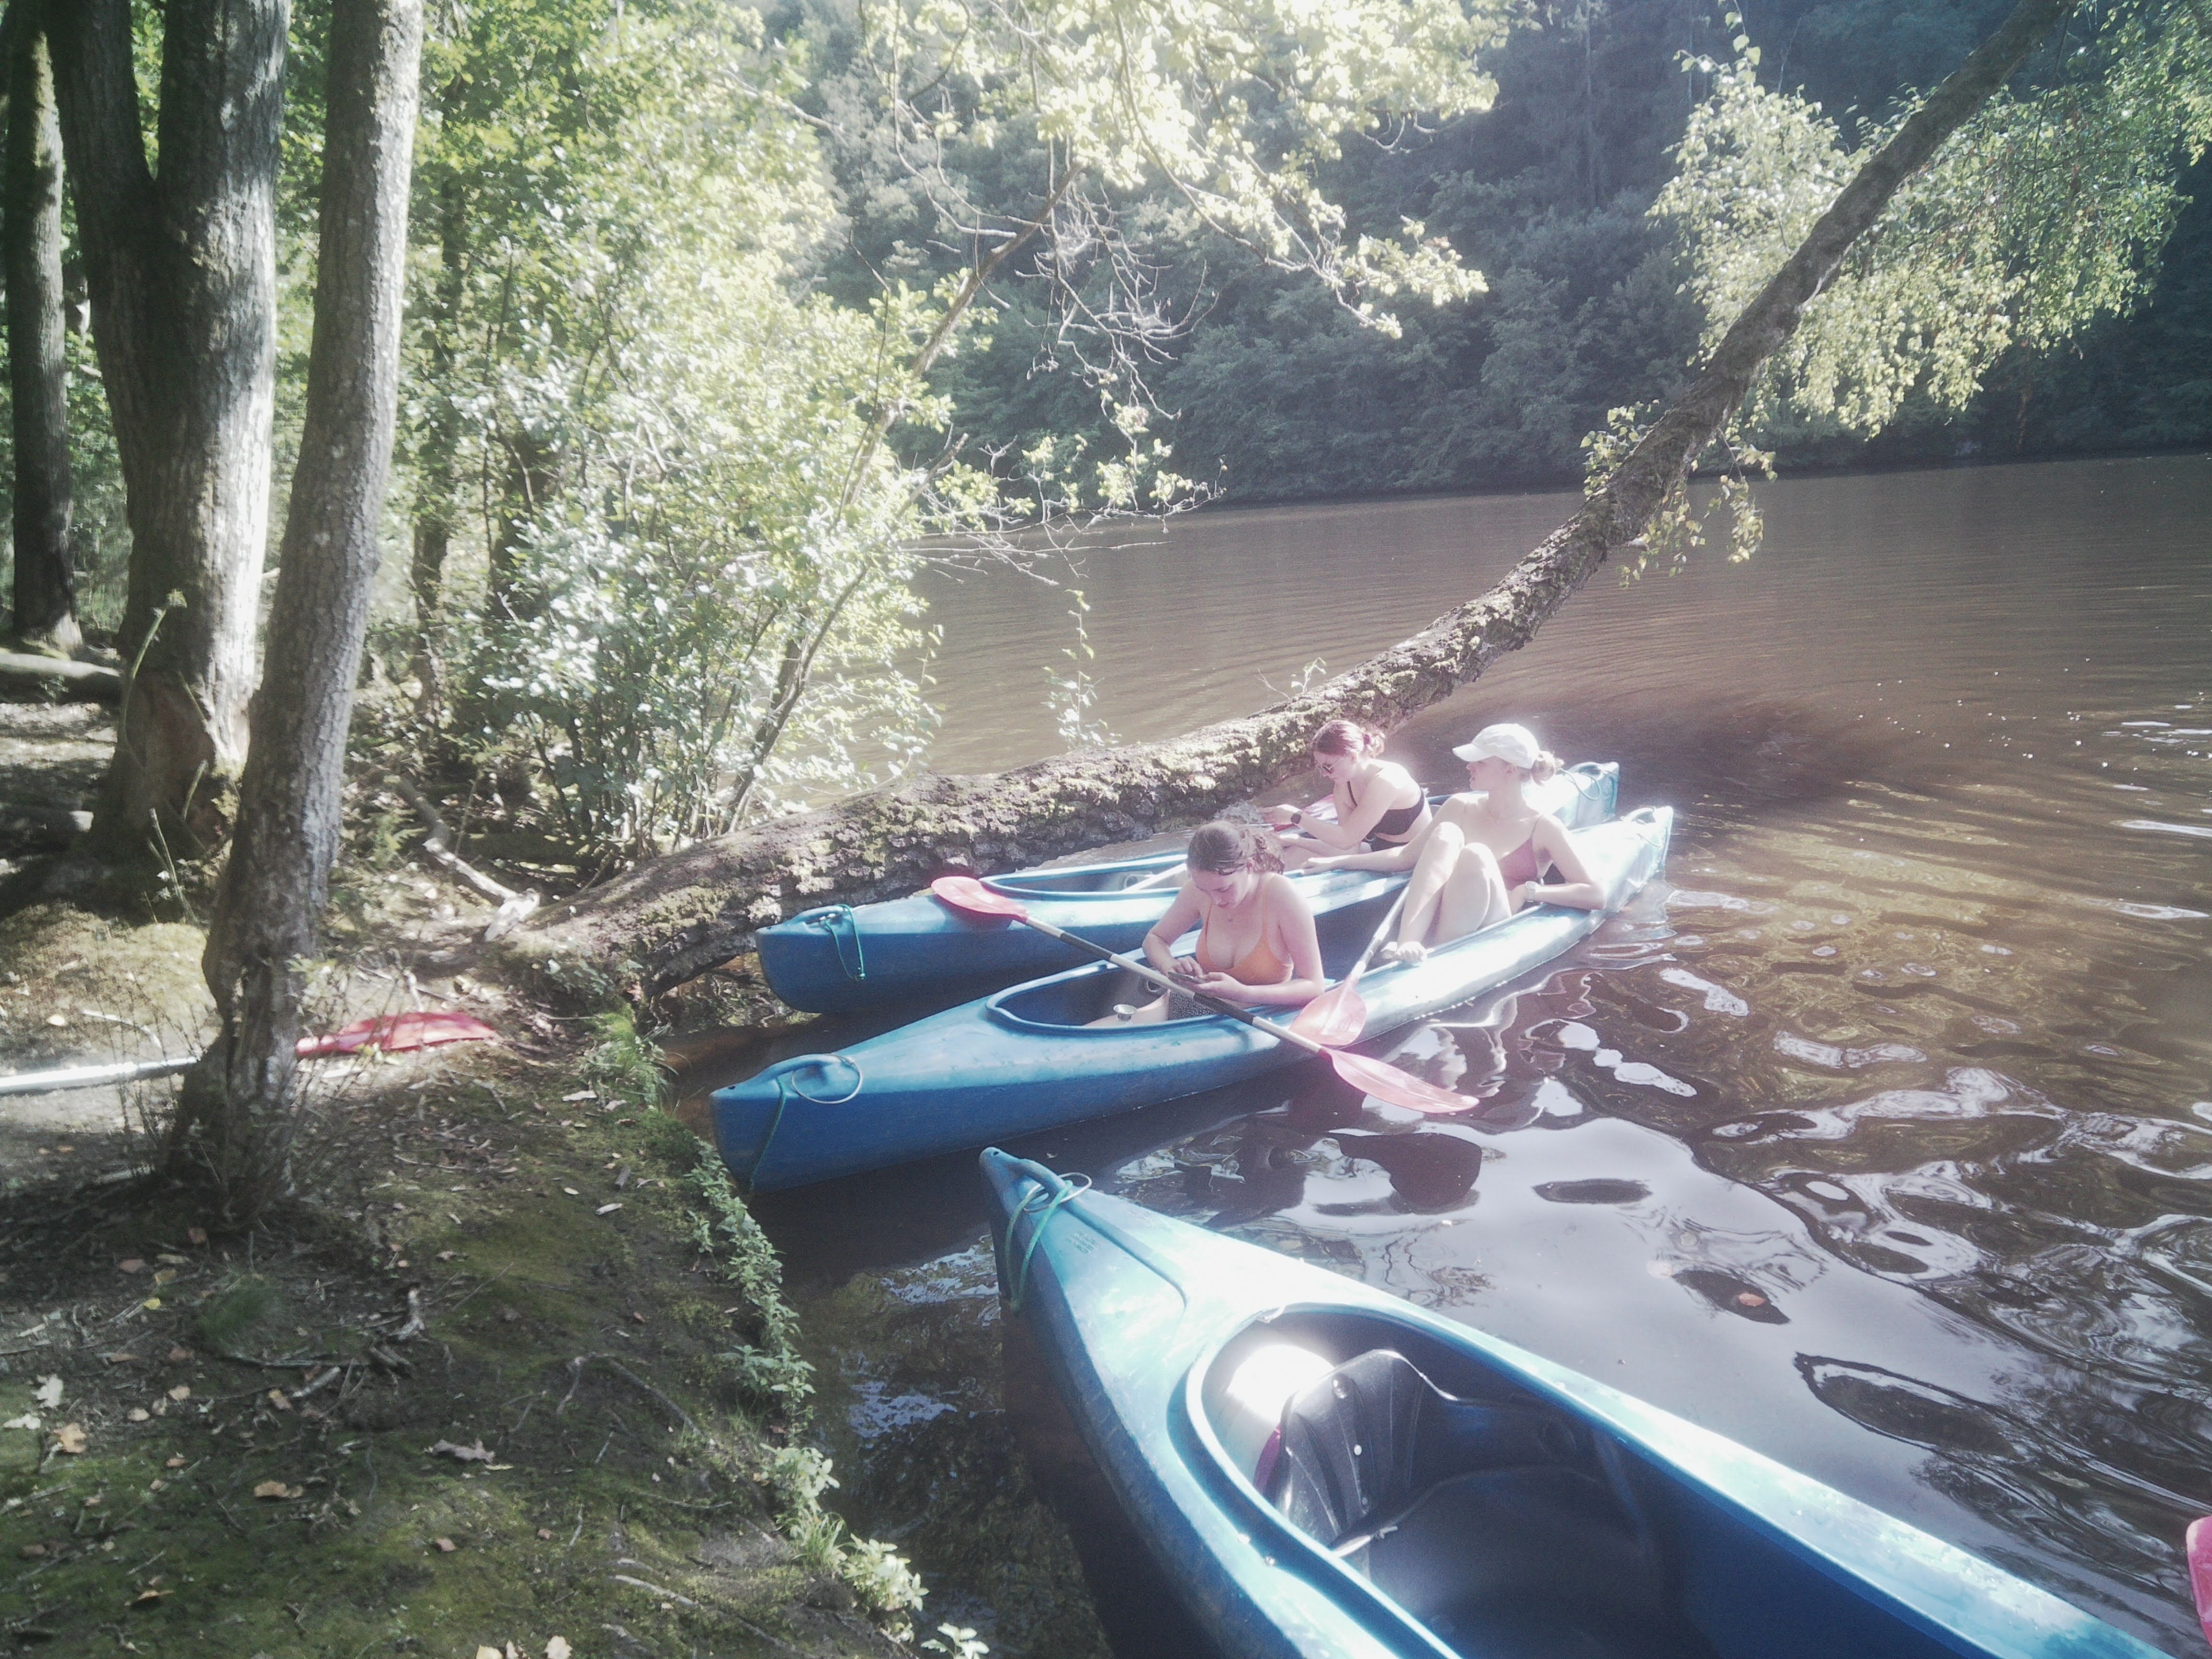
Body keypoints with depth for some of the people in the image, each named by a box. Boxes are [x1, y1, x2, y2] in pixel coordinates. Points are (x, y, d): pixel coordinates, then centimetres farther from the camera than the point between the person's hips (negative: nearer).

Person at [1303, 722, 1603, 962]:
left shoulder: (1542, 827, 2)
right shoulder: (1461, 808, 14)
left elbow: (1595, 897, -3)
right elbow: (1406, 857, 23)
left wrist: (1528, 891, -13)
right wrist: (1339, 861, 17)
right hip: (1430, 926, 4)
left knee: (1476, 855, -30)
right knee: (1446, 834, -22)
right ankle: (1408, 944, -38)